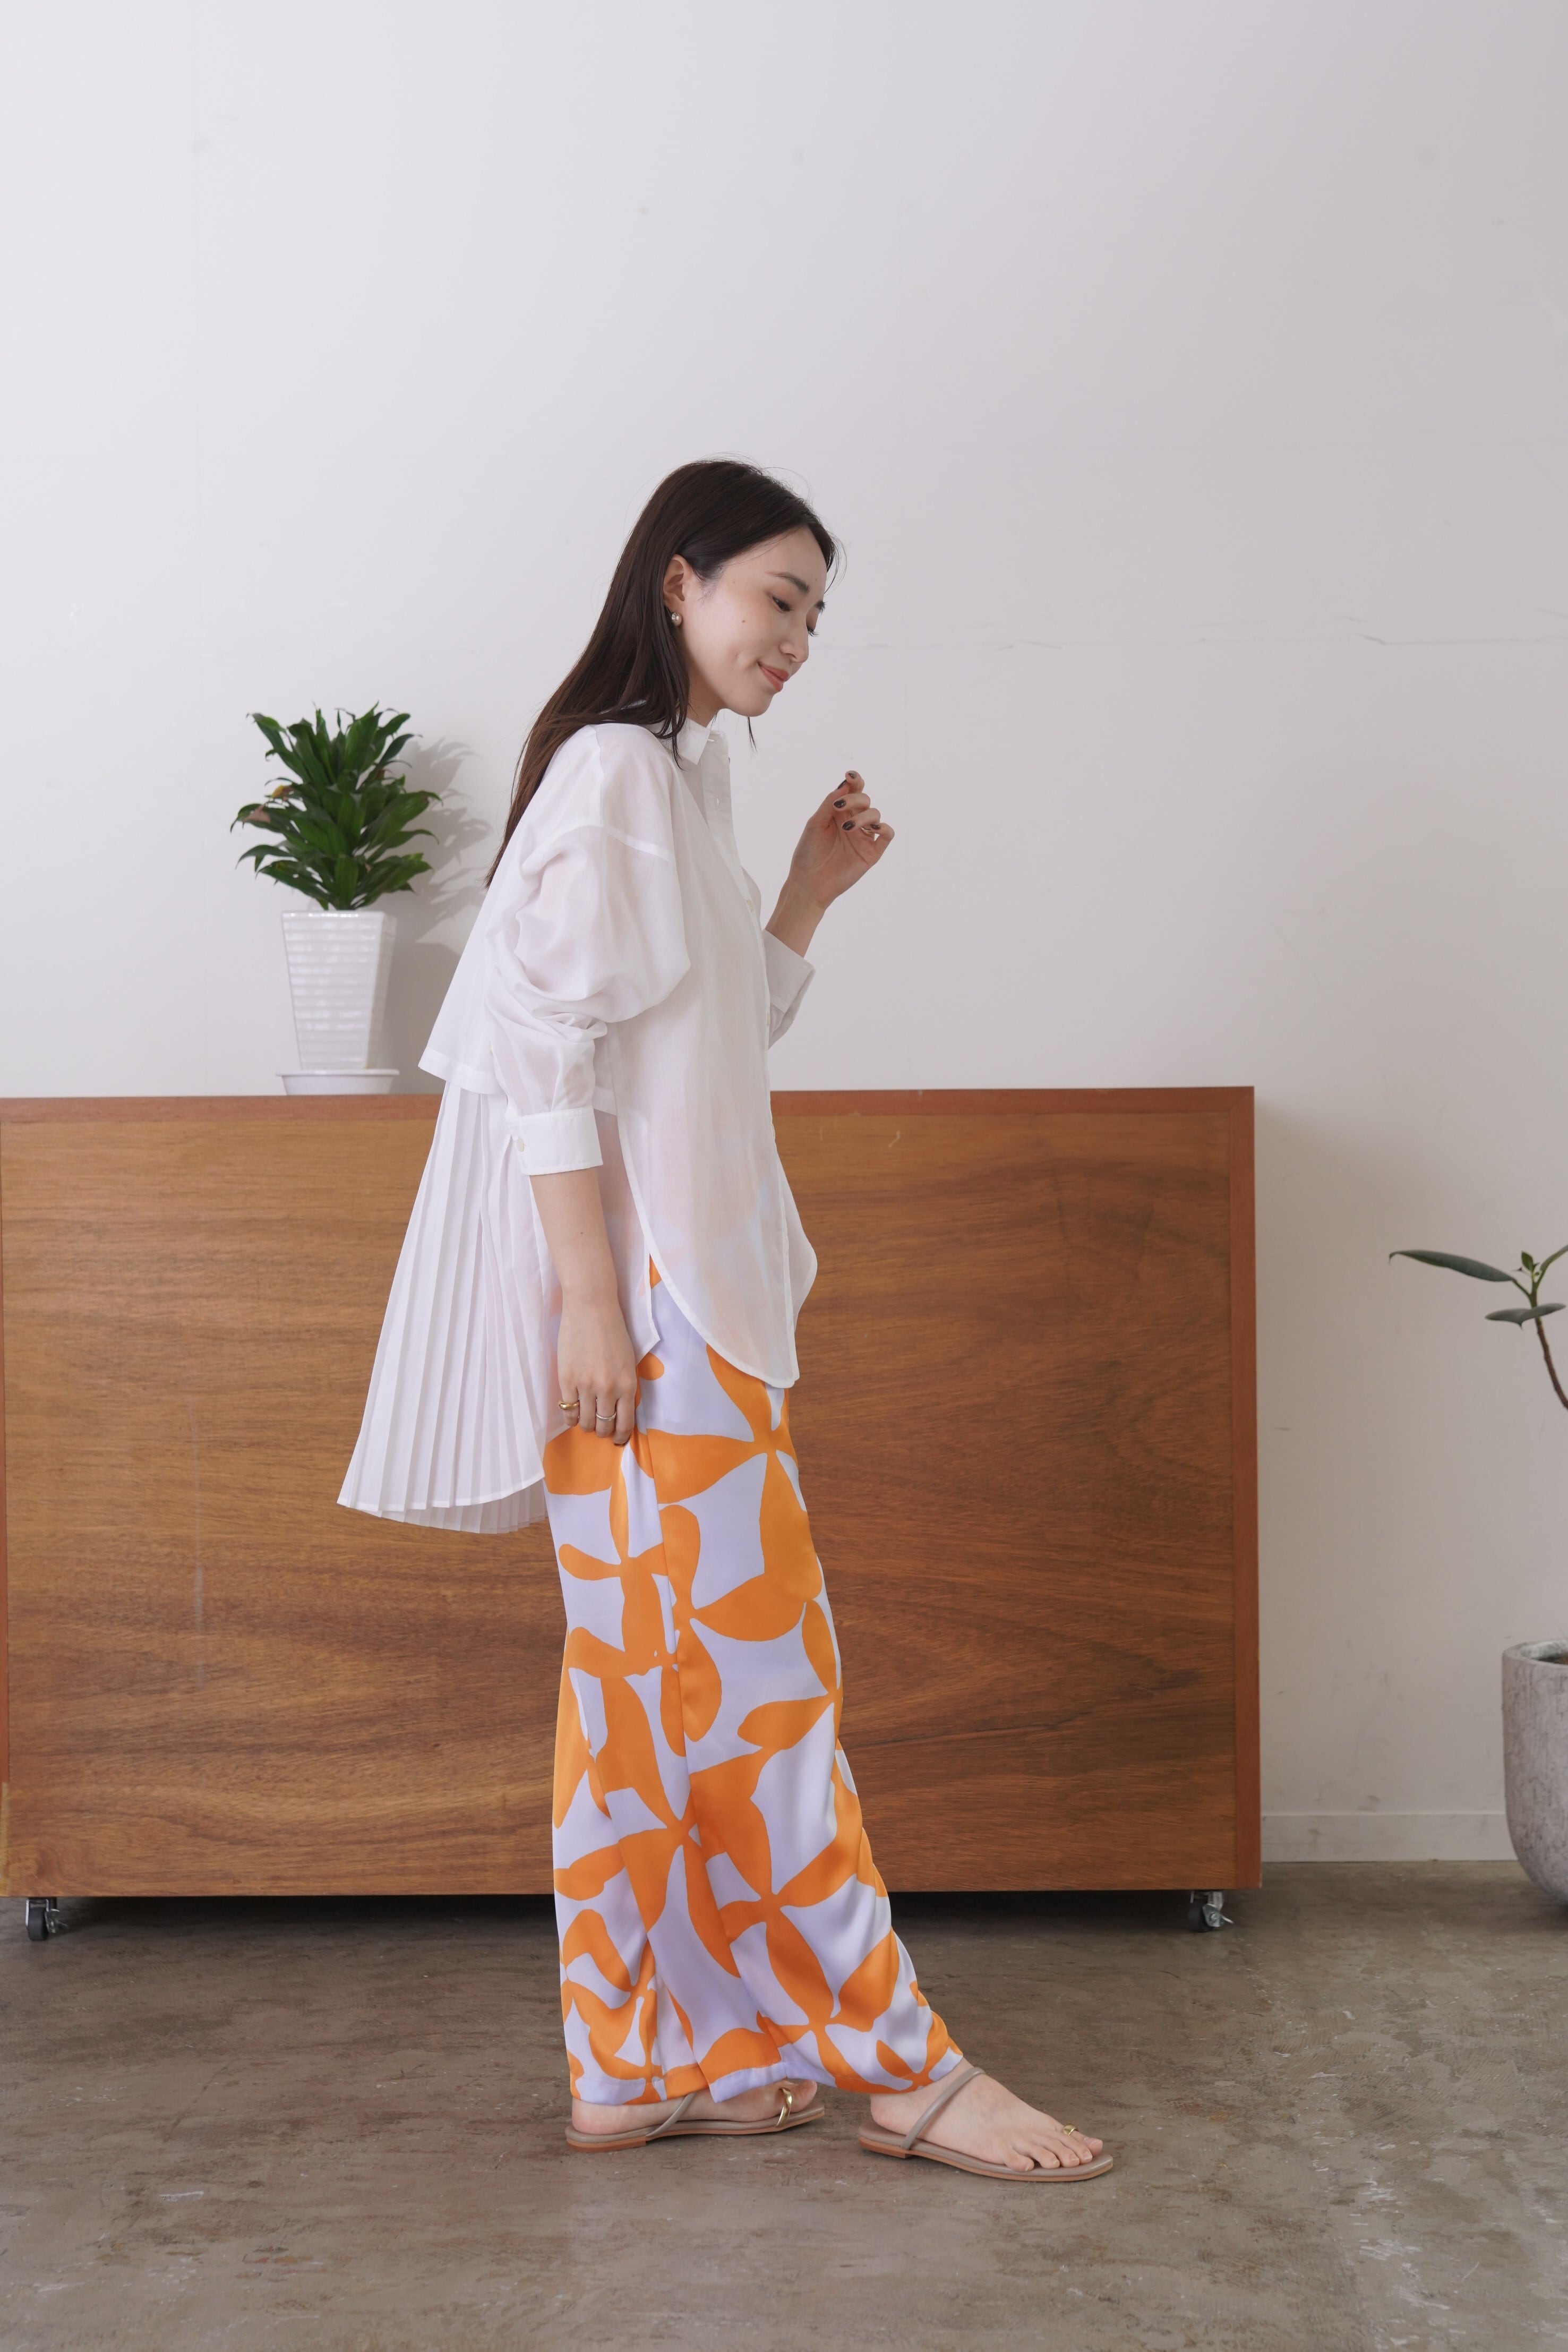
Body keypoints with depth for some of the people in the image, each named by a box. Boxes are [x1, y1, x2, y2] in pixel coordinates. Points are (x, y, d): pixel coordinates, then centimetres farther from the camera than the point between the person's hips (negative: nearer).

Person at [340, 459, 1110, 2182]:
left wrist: (808, 899, 15)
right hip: (637, 1294, -10)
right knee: (751, 1664, -4)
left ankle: (648, 2060, 18)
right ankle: (893, 2062, 4)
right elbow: (546, 1049, -18)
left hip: (690, 1292, 10)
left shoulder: (678, 779, 19)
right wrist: (594, 1300, -21)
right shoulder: (611, 768, -10)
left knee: (653, 1675, 10)